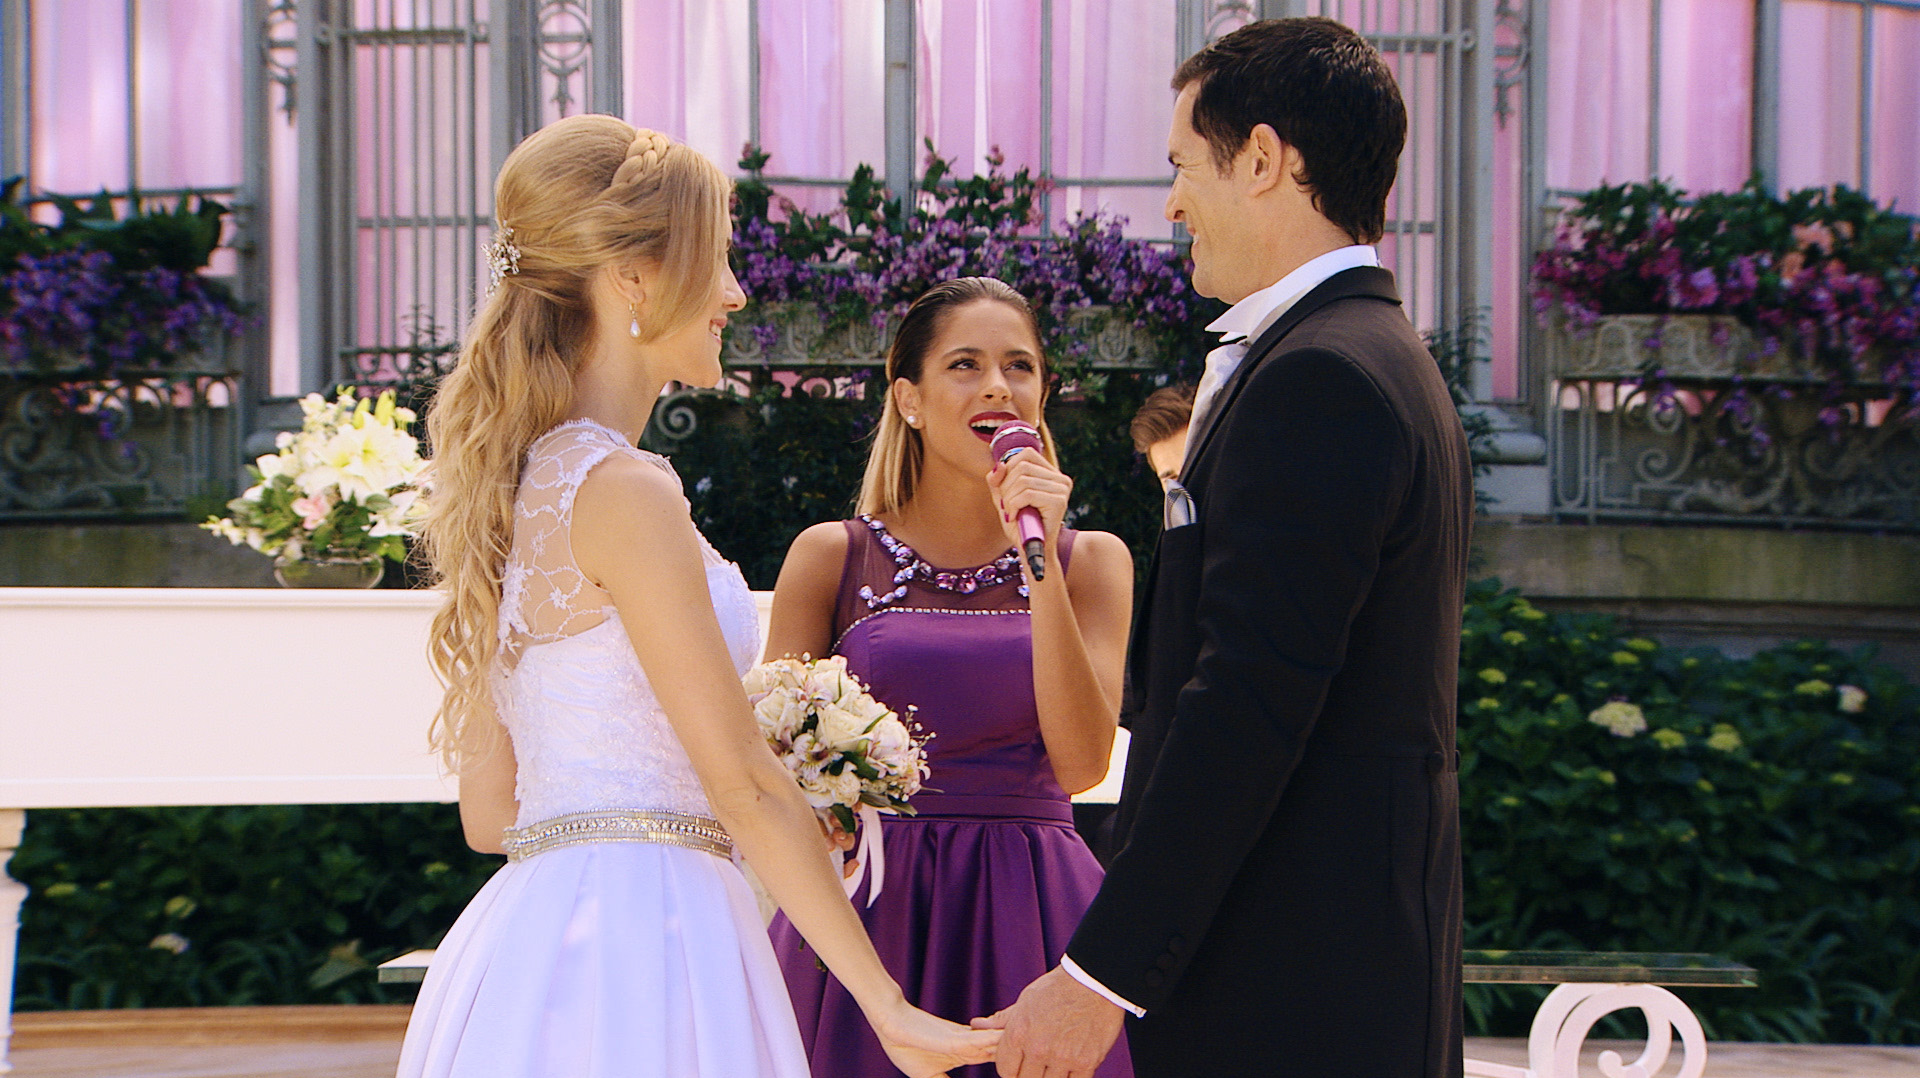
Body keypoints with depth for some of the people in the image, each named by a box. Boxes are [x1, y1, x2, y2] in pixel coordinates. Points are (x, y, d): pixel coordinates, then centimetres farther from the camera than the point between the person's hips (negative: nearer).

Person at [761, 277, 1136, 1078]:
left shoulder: (1090, 561, 8)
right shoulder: (830, 557, 5)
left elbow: (1081, 763, -6)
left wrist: (1040, 559, -10)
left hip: (1030, 918, 1)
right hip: (868, 916, -1)